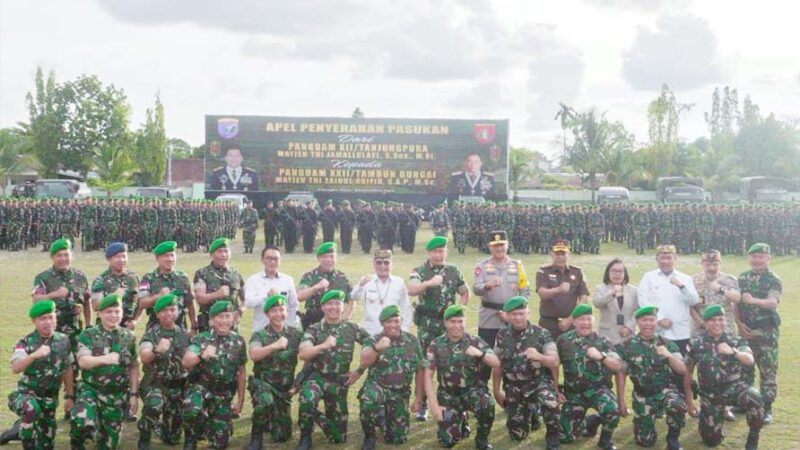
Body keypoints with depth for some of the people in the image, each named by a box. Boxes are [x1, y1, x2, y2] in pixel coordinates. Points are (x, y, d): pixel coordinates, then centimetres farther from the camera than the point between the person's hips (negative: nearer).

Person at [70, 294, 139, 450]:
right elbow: (82, 361, -20)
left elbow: (134, 367, 9)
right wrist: (104, 358, -39)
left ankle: (94, 433, 41)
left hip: (117, 395, 3)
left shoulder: (129, 337, 4)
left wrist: (134, 394, 4)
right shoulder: (88, 335, -5)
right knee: (82, 420, -30)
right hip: (91, 389, -2)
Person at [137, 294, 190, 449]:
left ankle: (161, 425, 44)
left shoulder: (184, 334, 4)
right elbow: (144, 357, -29)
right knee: (154, 405, -39)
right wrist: (157, 350, -51)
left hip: (178, 387, 4)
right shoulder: (151, 334, -9)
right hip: (155, 384, -4)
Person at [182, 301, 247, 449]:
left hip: (223, 394, 3)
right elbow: (186, 363, -23)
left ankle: (208, 425, 38)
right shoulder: (201, 339, -7)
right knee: (192, 412, -36)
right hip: (200, 387, -2)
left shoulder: (238, 341, 1)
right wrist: (202, 356, -43)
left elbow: (241, 372, 9)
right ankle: (191, 438, -2)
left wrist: (240, 401, 10)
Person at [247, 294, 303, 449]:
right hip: (262, 384, -3)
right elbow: (254, 355, -27)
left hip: (284, 389, 3)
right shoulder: (259, 335, -8)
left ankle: (271, 420, 39)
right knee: (265, 400, -39)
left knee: (281, 436, 4)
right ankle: (256, 436, -12)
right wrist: (275, 345, -42)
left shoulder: (296, 334, 0)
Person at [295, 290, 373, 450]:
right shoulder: (314, 329, -3)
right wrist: (323, 345, -31)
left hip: (340, 381, 2)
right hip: (317, 376, -2)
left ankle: (322, 418, 38)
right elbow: (302, 354, -17)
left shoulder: (352, 328, 1)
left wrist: (360, 371, 2)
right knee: (307, 399, -39)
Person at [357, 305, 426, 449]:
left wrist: (418, 397, 5)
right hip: (377, 387, -3)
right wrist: (376, 348, -47)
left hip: (400, 395, 3)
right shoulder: (375, 340, -9)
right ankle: (369, 435, -10)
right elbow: (364, 362, -28)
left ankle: (384, 419, 39)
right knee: (369, 399, -39)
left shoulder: (413, 340, 0)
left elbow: (420, 370, 8)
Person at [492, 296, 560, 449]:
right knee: (517, 434, 5)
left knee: (549, 399, -38)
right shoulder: (502, 335, -1)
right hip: (513, 386, 3)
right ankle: (529, 410, 38)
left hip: (539, 380, -3)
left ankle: (552, 435, -10)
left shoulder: (541, 333, -10)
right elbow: (497, 365, 7)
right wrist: (496, 391, 10)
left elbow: (555, 362, -15)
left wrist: (539, 357, -35)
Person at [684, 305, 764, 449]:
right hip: (710, 394, 0)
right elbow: (687, 373, 4)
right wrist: (689, 402, 5)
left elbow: (750, 360, -24)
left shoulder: (736, 340, -4)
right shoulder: (696, 344, -4)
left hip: (734, 386, 0)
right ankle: (704, 417, 34)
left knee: (755, 399, -34)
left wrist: (732, 352, -44)